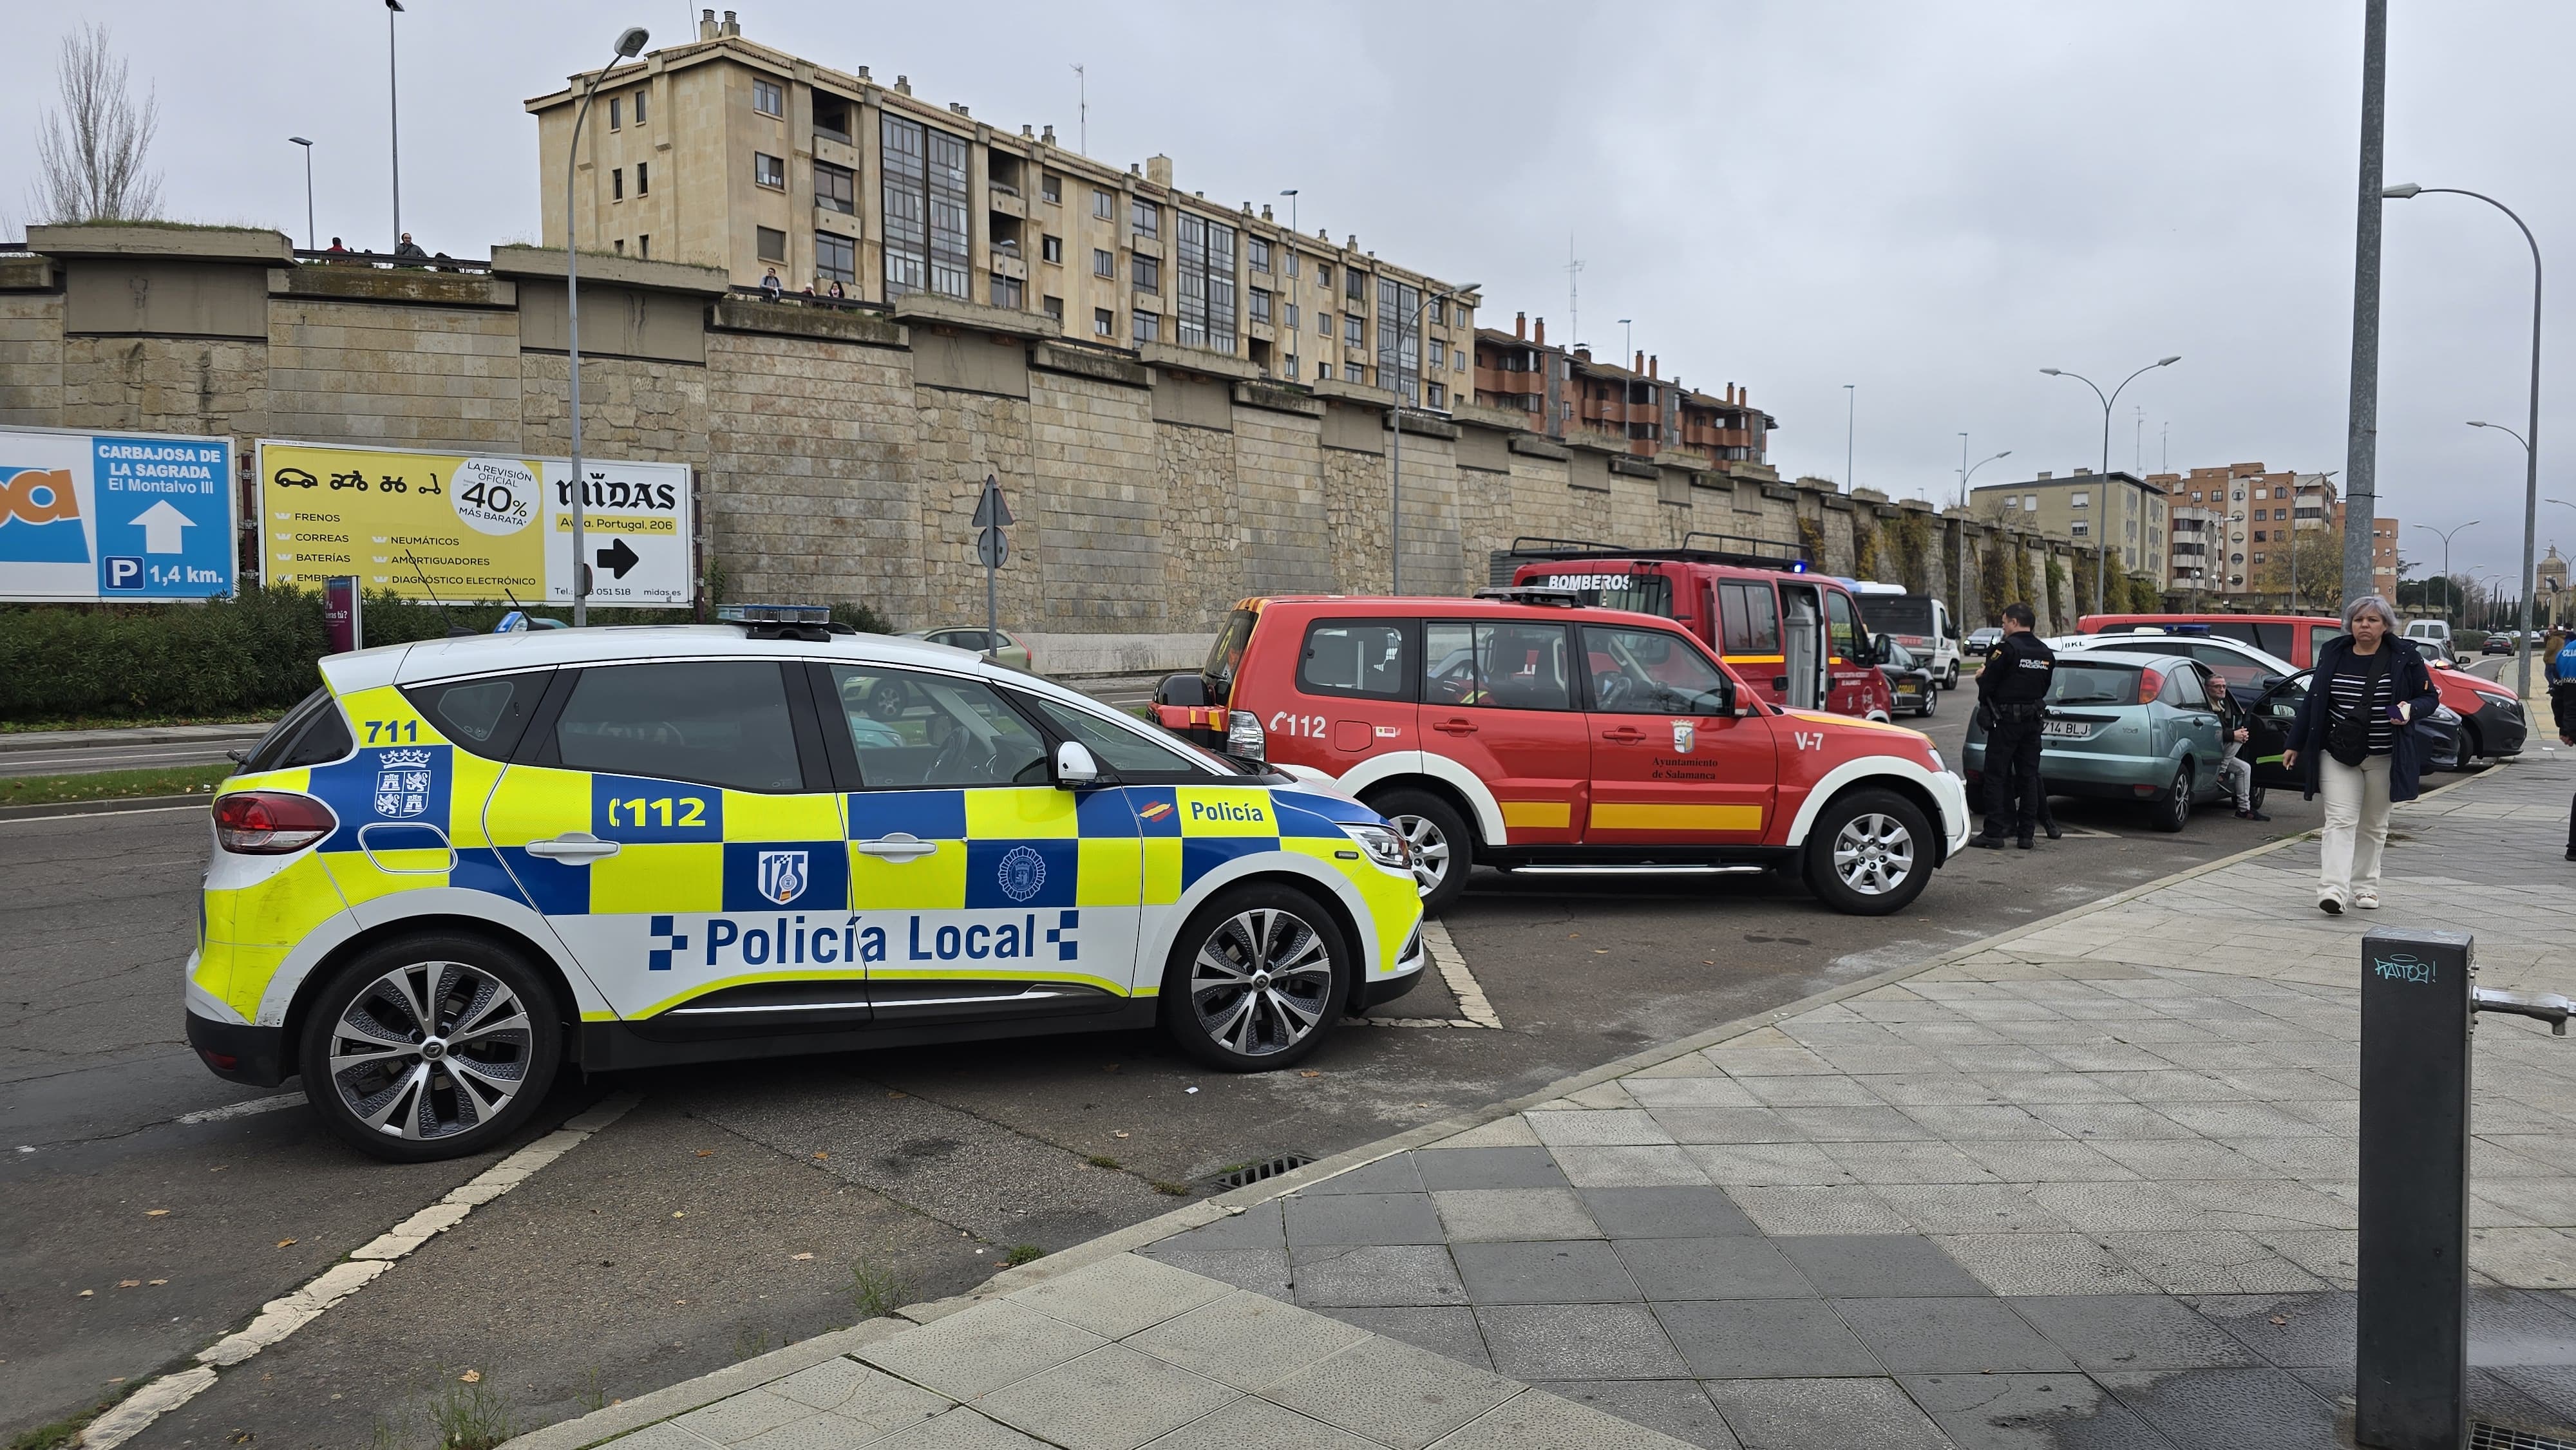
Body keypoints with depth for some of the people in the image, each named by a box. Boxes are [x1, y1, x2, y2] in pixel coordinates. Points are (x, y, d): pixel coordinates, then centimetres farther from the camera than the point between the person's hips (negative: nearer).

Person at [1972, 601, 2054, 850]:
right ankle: (2026, 833, 11)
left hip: (2005, 720, -7)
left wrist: (1982, 677, 7)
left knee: (1996, 776, -2)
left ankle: (1993, 833, -3)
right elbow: (2044, 690, 15)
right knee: (2028, 775, 9)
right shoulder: (2046, 654, 10)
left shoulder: (2006, 648, -14)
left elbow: (1987, 684, -15)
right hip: (2032, 720, 7)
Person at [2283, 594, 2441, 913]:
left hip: (2384, 758, 0)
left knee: (2373, 825, 11)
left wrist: (2410, 710, -17)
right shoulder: (2332, 654, 4)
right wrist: (2295, 745, 10)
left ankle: (2365, 887, 23)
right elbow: (2312, 702, 10)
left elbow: (2431, 697, 7)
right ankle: (2334, 889, -20)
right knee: (2340, 821, -11)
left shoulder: (2405, 658, 0)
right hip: (2338, 755, 0)